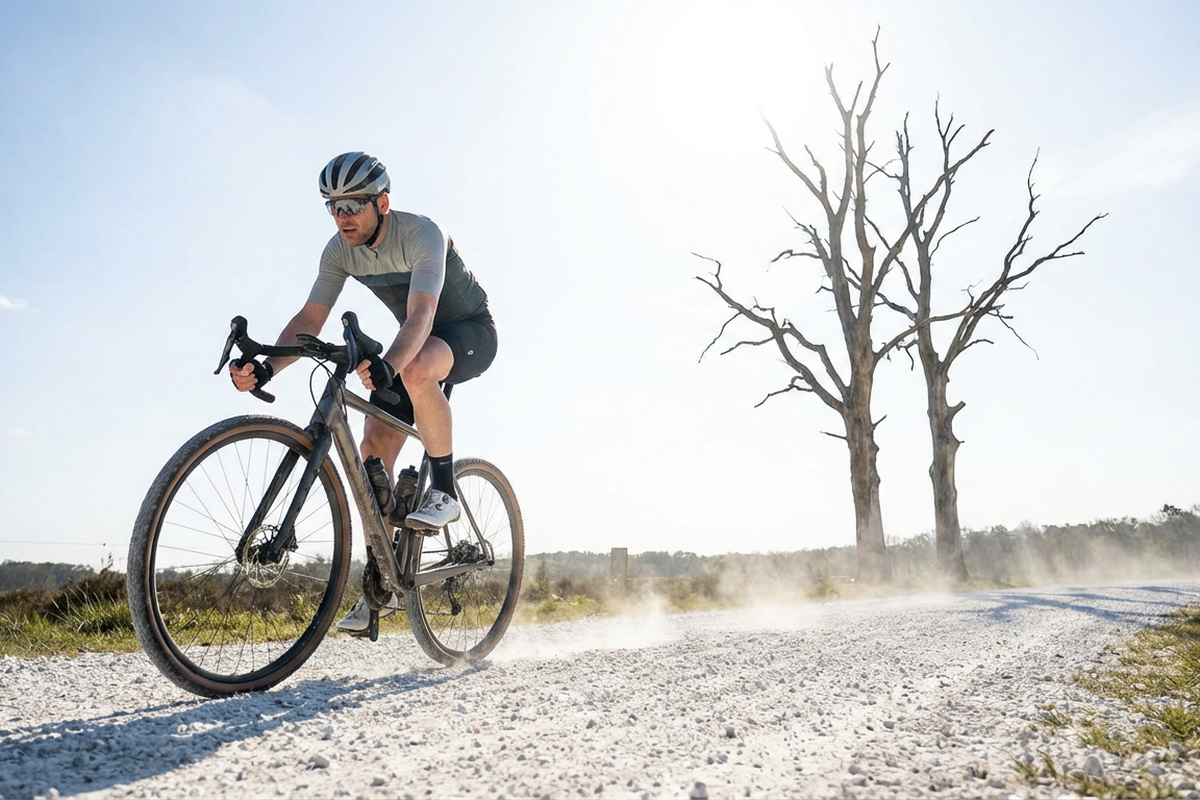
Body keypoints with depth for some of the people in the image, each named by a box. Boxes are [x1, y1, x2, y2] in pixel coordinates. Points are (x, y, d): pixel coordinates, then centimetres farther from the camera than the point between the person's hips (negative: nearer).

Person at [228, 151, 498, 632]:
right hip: (413, 345, 6)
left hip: (470, 332, -6)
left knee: (416, 370, -42)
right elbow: (310, 318, -15)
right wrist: (265, 367, -32)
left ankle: (444, 492, -22)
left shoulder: (422, 235, -28)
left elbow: (421, 316, -42)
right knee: (373, 450, -8)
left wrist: (387, 366, -60)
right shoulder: (340, 250, -9)